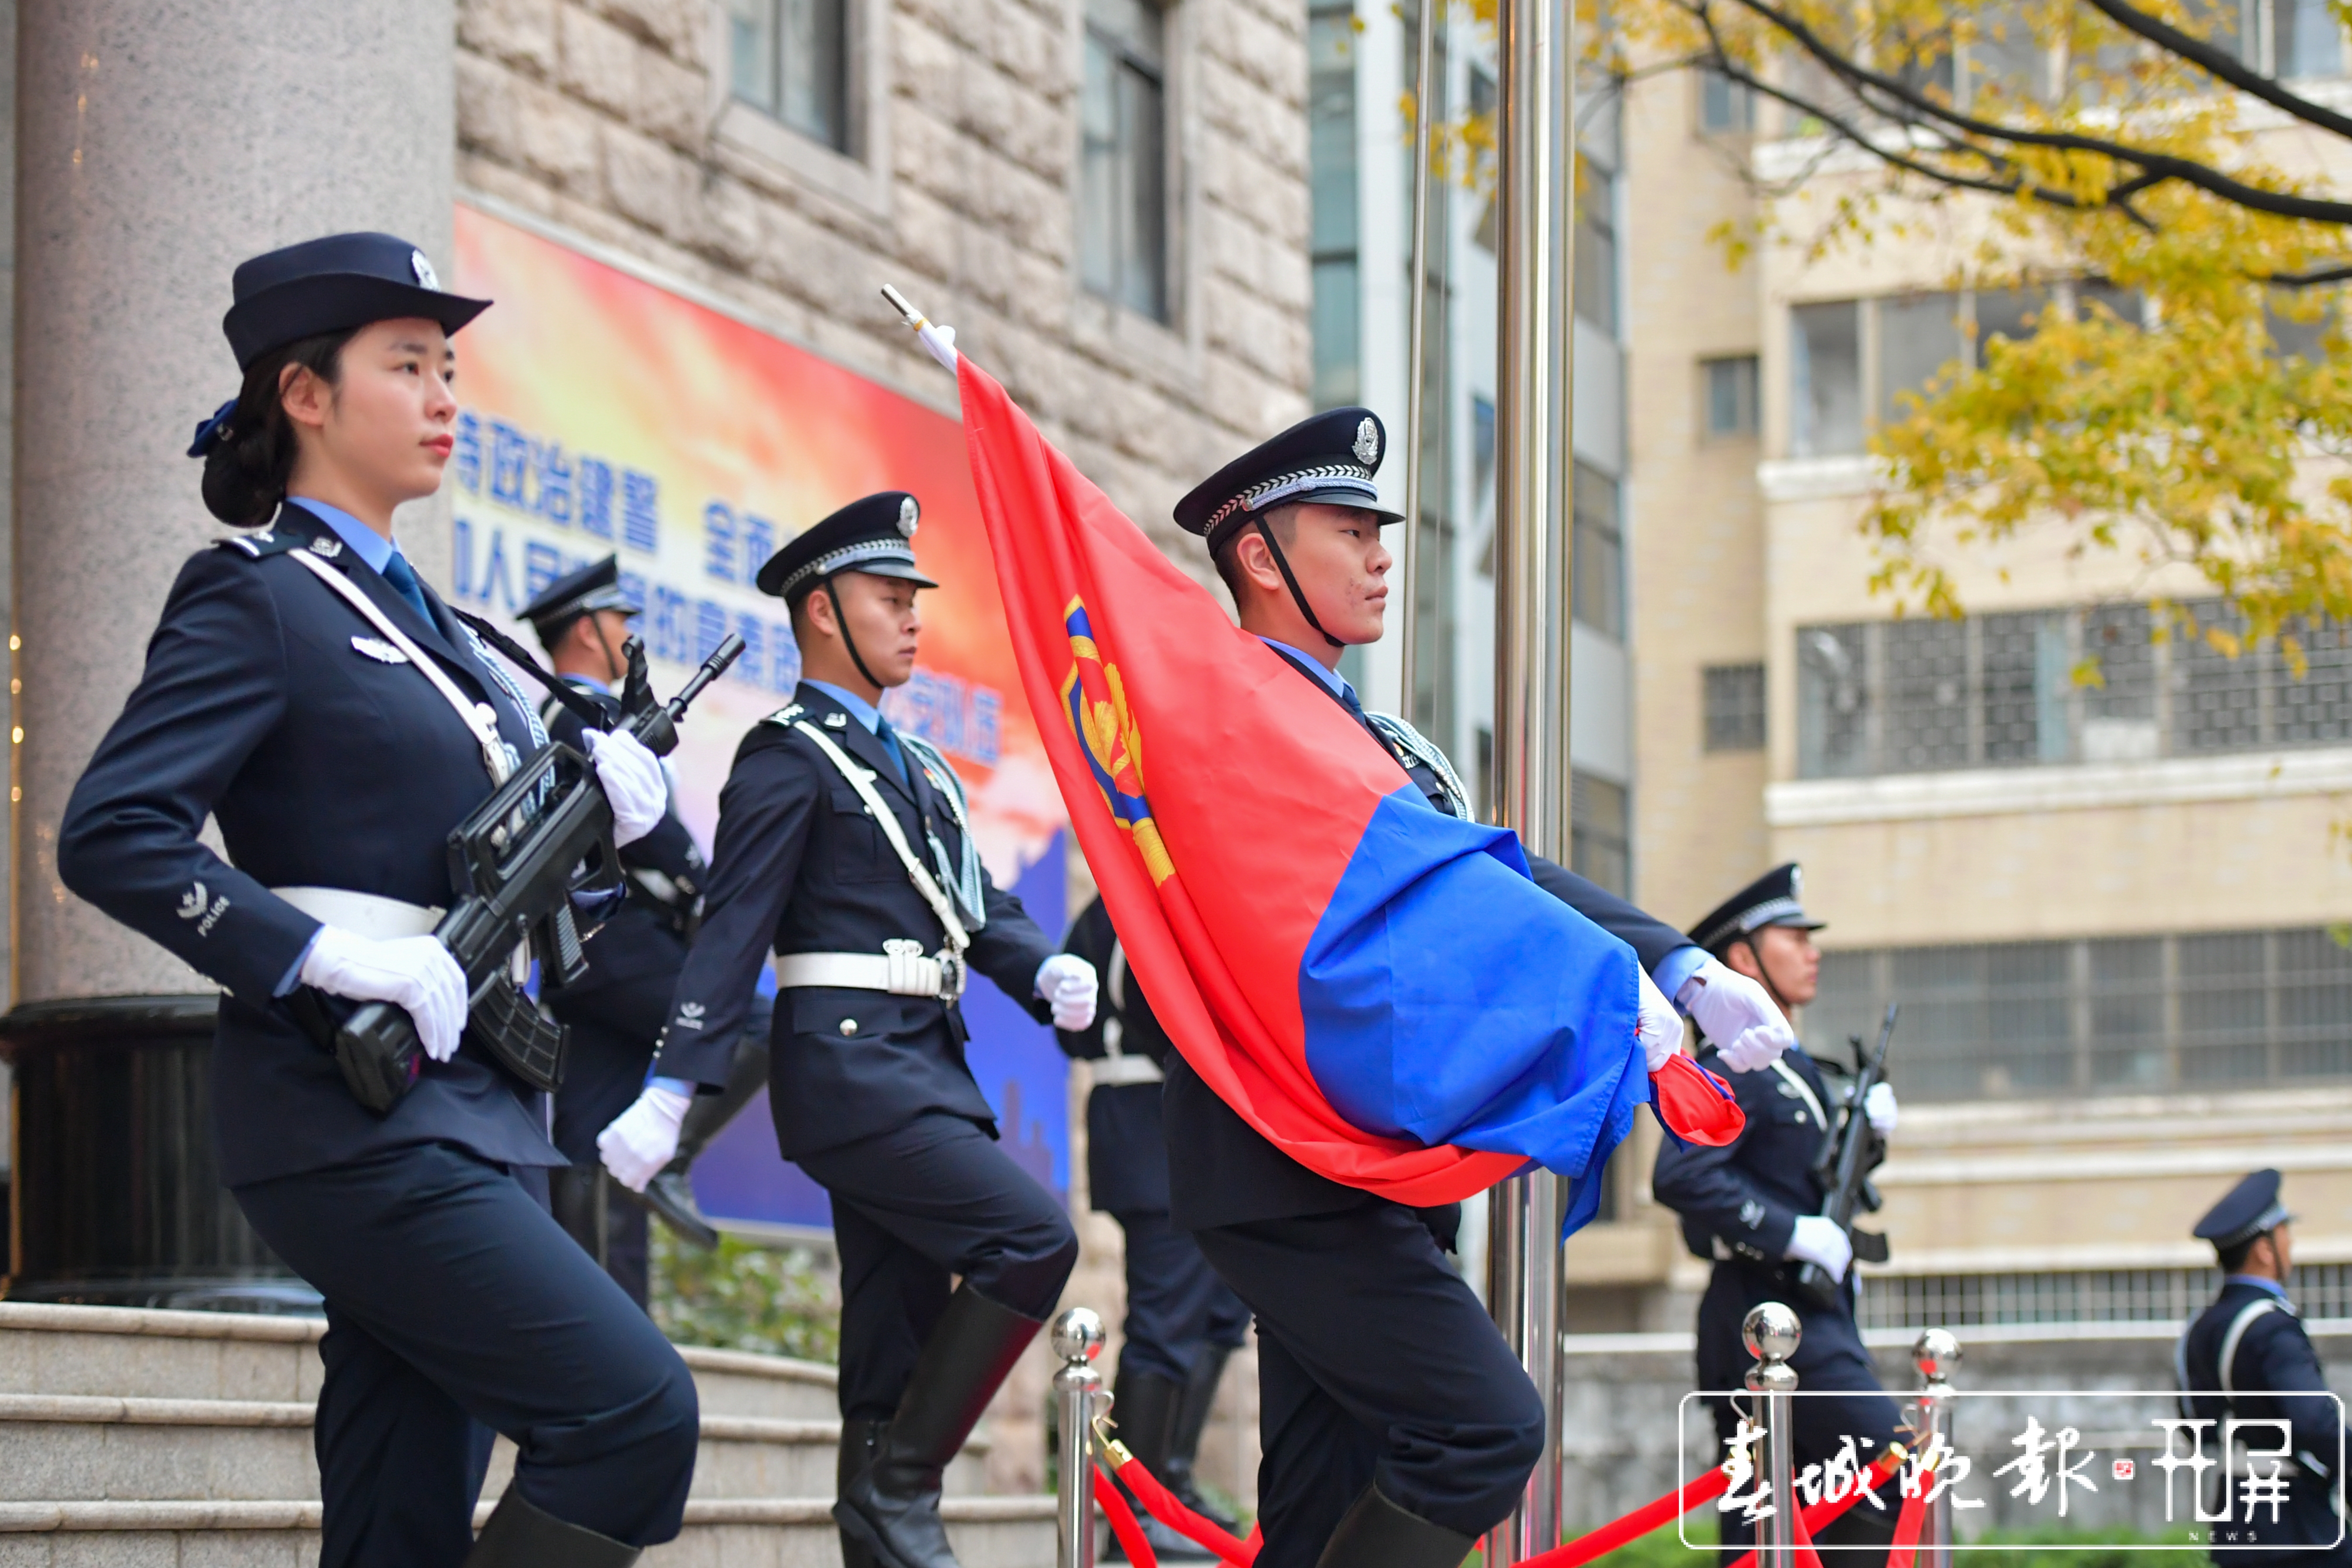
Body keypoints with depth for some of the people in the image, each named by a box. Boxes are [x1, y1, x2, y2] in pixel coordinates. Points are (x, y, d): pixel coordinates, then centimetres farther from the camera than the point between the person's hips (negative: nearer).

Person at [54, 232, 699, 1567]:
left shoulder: (420, 616, 20)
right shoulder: (256, 599, -6)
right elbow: (110, 836, -17)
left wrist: (613, 799, 2)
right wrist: (328, 955, -22)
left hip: (458, 1121, 8)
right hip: (358, 1125, -8)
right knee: (635, 1412, -17)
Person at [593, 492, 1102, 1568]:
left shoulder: (915, 768, 22)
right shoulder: (789, 759, -5)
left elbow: (980, 905, 18)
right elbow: (732, 930, -12)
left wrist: (1048, 971, -4)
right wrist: (670, 1094, -18)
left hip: (923, 1066, 9)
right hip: (850, 1066, -8)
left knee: (903, 1334, 6)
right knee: (1033, 1240, -17)